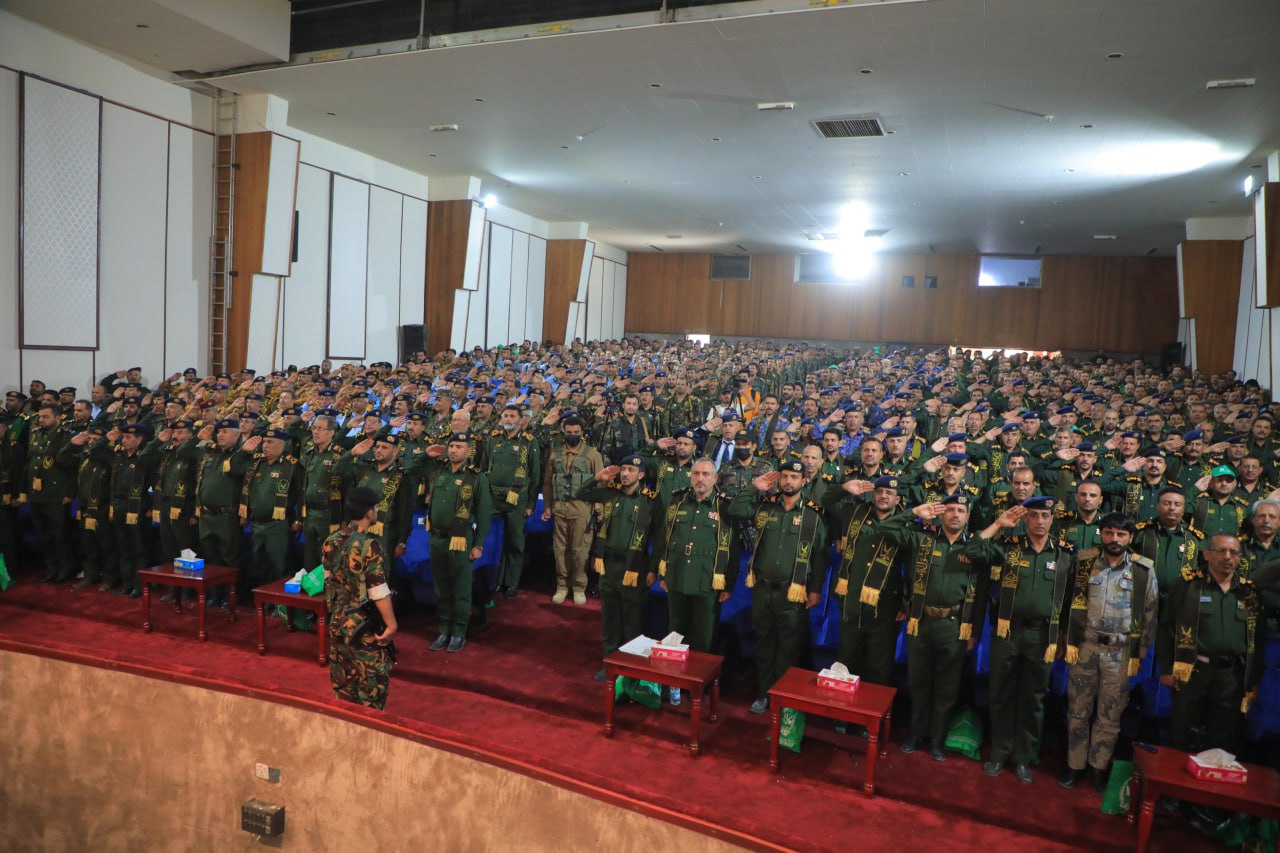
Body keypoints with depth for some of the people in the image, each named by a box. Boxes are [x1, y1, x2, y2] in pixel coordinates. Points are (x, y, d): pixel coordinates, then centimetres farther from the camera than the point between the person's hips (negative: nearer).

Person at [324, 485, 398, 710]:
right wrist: (391, 624, -14)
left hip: (337, 622, 8)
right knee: (372, 683, 5)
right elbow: (379, 592, -21)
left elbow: (328, 580, 11)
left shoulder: (331, 540, 1)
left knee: (343, 683, 19)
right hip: (365, 627, -8)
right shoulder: (370, 545, -22)